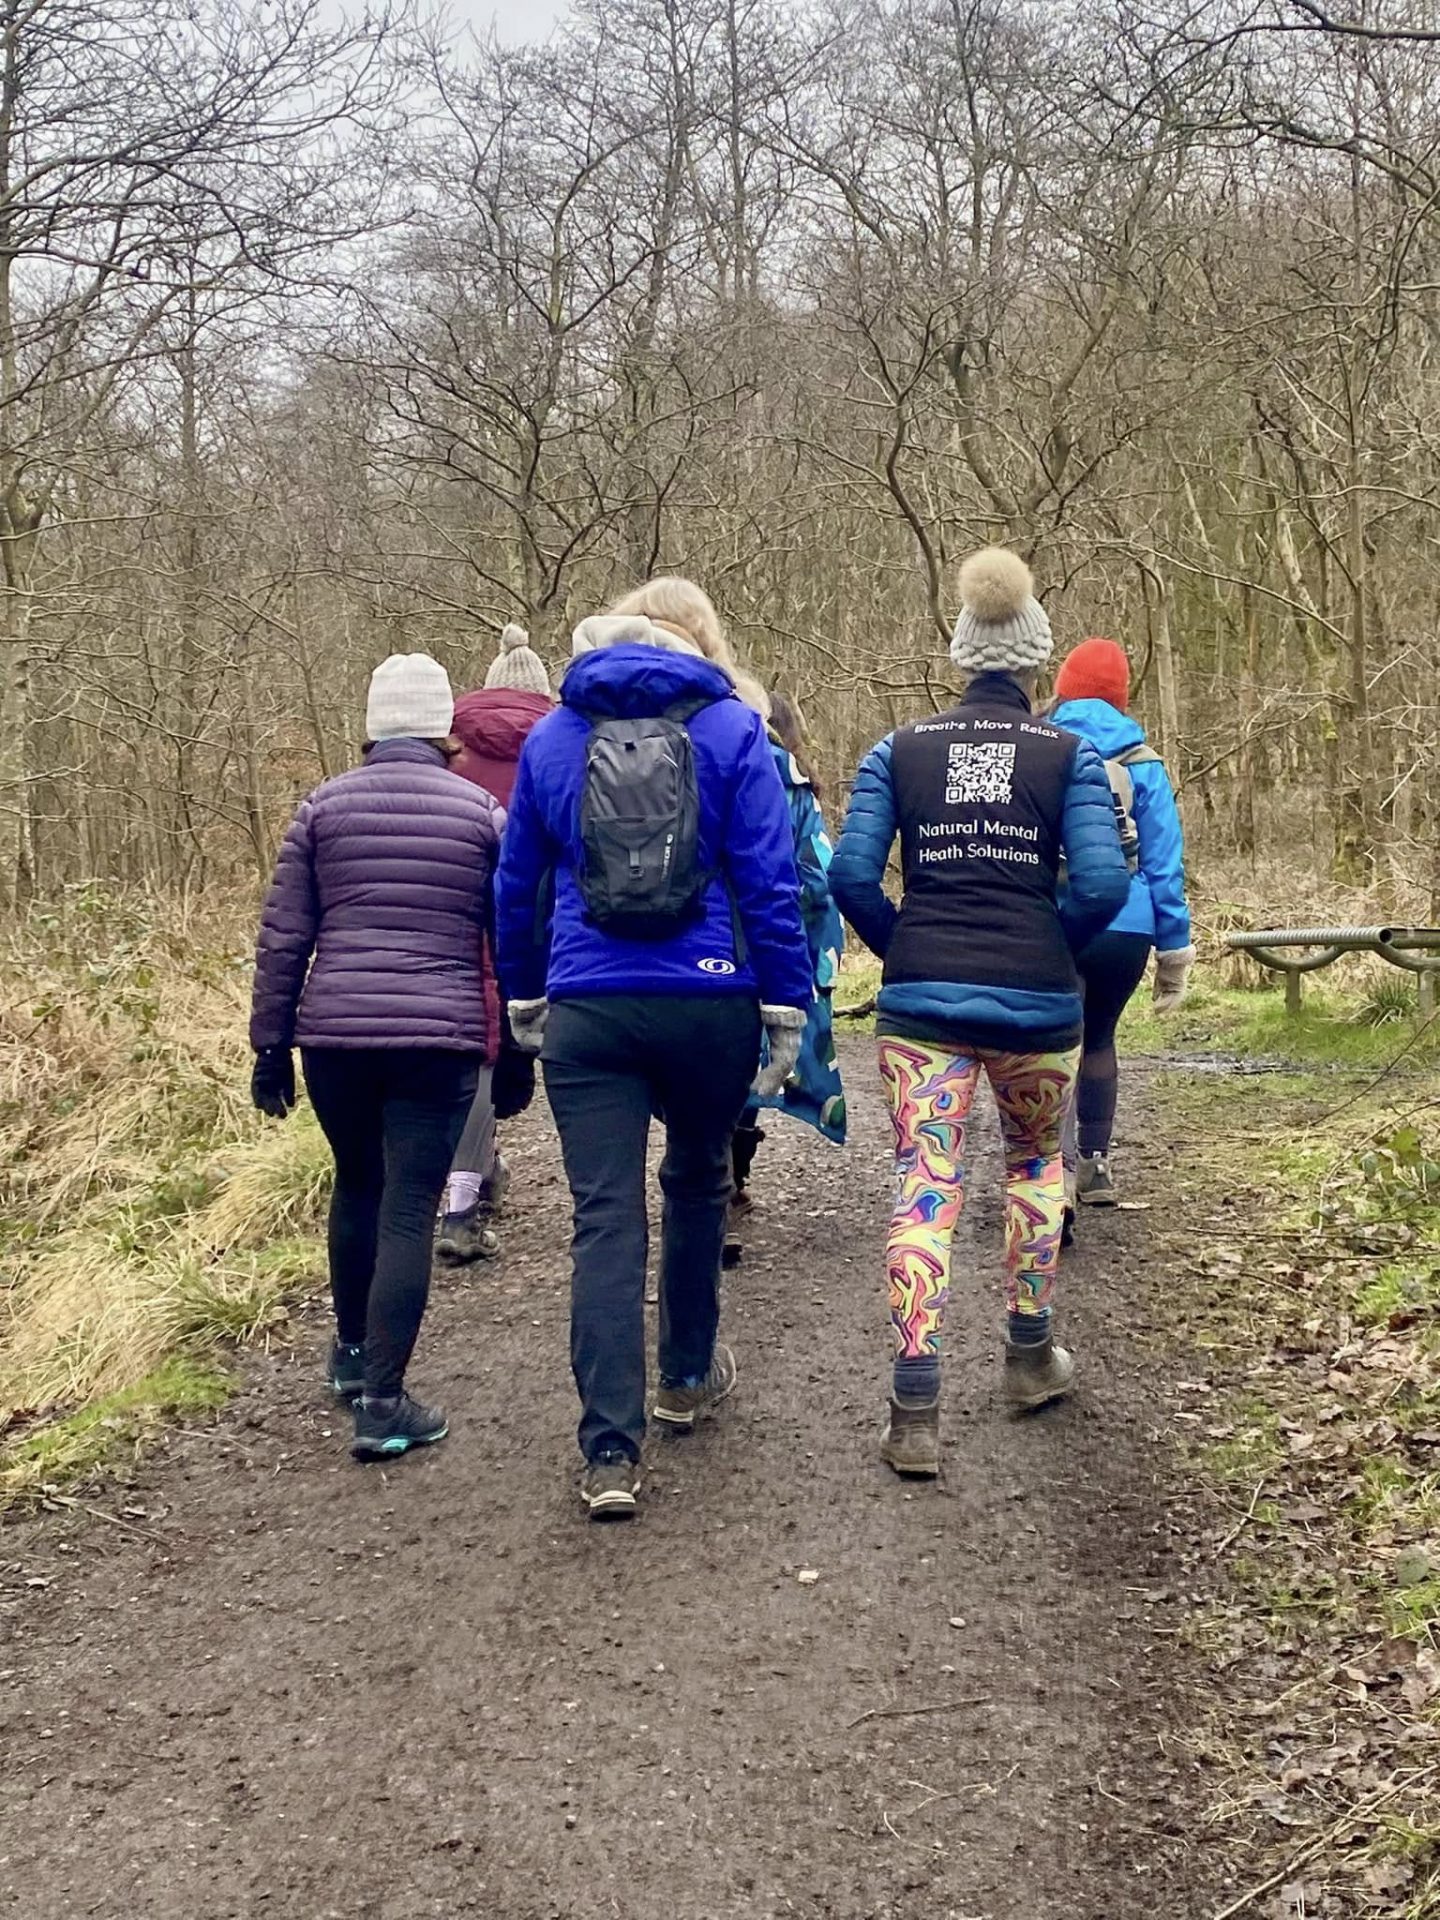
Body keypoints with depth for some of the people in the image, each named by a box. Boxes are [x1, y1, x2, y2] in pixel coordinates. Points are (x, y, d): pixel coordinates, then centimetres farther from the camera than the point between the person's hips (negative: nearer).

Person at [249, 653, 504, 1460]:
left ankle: (352, 1354, 37)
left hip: (334, 1032, 3)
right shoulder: (483, 812, 4)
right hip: (440, 1039, -2)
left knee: (357, 1187, 22)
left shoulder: (323, 807, 6)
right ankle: (383, 1402, -2)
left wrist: (271, 1044, 10)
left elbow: (283, 936, 4)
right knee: (409, 1211, -1)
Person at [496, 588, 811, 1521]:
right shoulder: (731, 728, 0)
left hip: (587, 1010, 1)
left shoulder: (552, 738, 9)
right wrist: (788, 1008, -1)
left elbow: (517, 883, 15)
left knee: (605, 1220, 0)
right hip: (710, 1002, -1)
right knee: (698, 1179, 22)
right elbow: (770, 879, -6)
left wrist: (523, 996, 25)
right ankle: (689, 1375, 37)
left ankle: (612, 1452, -5)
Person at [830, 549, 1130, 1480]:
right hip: (1037, 1002, 0)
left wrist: (904, 949, 9)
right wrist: (1052, 949, 6)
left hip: (922, 1002, 1)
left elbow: (853, 873, -4)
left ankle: (915, 1412, -5)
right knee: (1037, 1162, 24)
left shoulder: (900, 750, 4)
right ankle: (1031, 1356, 33)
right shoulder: (1068, 754, -1)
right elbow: (1102, 881, -11)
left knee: (925, 1192, 0)